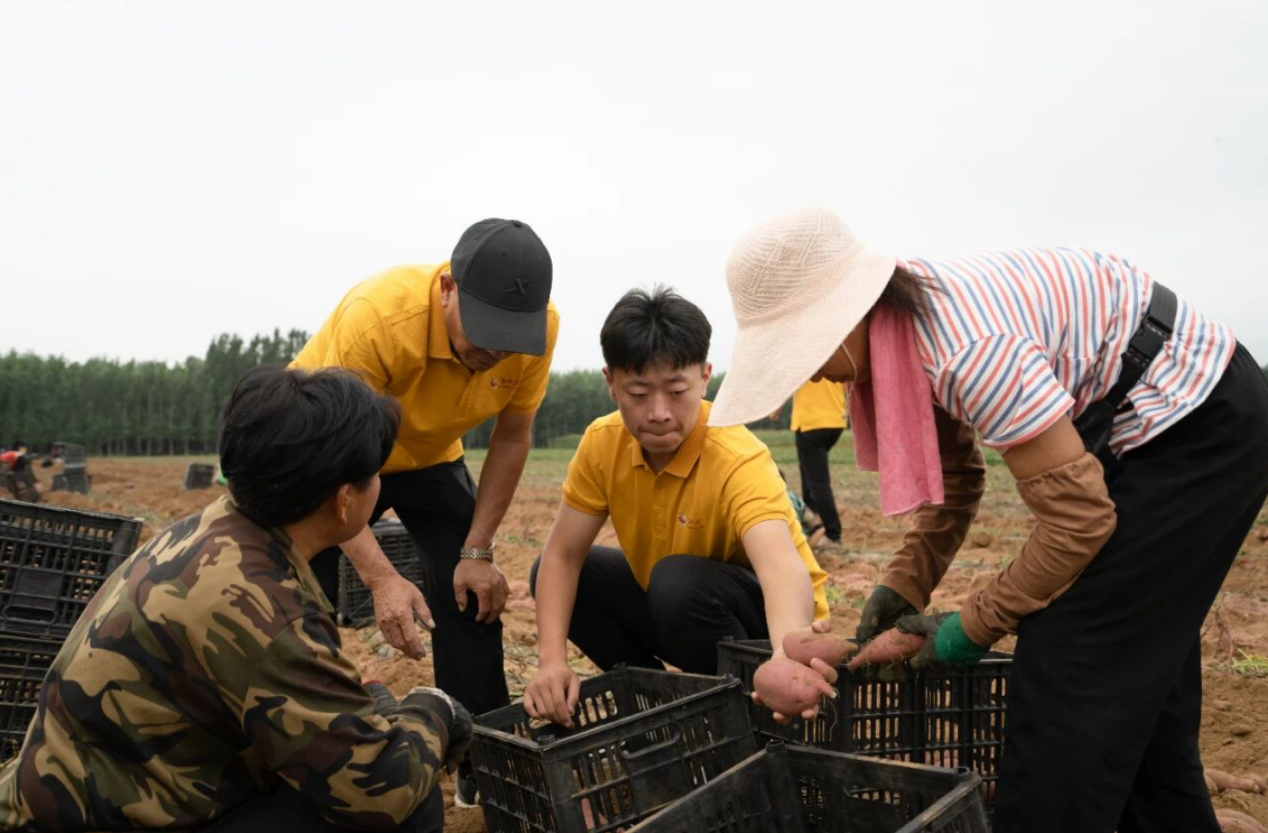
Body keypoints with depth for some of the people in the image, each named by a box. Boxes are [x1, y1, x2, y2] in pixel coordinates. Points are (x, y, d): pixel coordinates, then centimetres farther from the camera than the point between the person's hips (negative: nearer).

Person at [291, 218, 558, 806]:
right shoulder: (376, 317, -38)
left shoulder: (538, 327, -26)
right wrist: (381, 578, -40)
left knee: (473, 593, -6)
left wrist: (477, 552, -13)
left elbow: (512, 436, -12)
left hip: (430, 454, 3)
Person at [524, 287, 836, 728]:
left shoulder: (738, 460, -31)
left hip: (765, 621, -5)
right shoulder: (602, 443, -13)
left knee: (680, 581, -34)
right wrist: (553, 662, -26)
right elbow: (561, 554, -11)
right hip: (671, 607, 6)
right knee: (558, 574, -9)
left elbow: (782, 565, -48)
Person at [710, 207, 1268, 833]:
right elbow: (955, 479, 5)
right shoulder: (909, 322, -5)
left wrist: (975, 627, -17)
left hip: (1200, 426, -9)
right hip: (1166, 423, 9)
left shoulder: (968, 348, -34)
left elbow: (1079, 516, -29)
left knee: (1066, 670, -9)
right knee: (1133, 668, 17)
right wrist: (902, 587, -2)